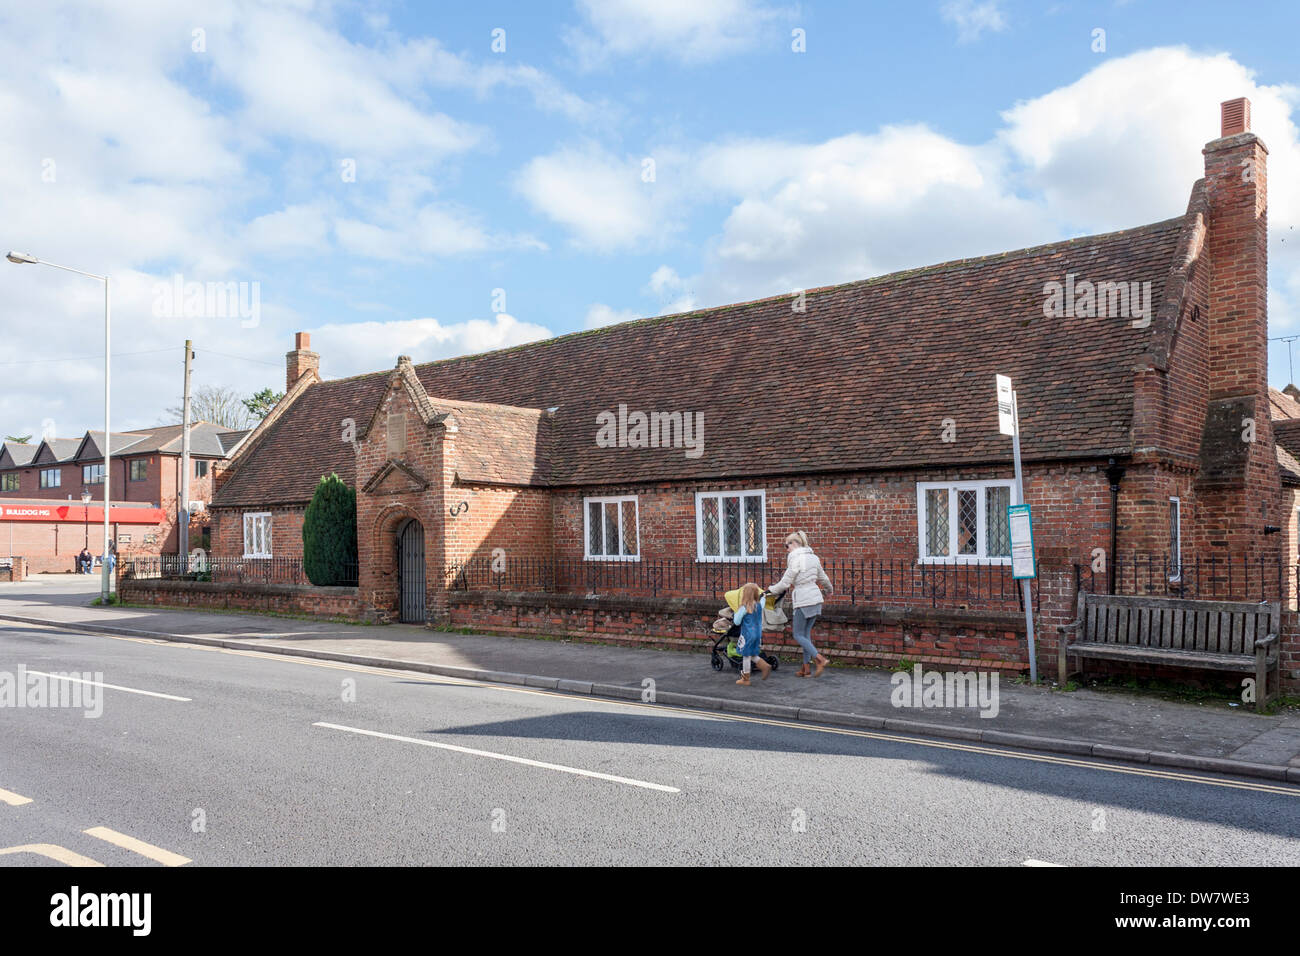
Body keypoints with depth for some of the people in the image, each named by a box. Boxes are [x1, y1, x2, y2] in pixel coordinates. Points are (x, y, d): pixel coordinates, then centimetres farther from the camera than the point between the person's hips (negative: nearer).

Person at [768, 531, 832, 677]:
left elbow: (785, 583, -13)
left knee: (798, 635, 2)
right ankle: (806, 668, 16)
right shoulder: (813, 557, 10)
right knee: (806, 633, 14)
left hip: (804, 601, -8)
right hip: (816, 598, 8)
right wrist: (829, 589, 42)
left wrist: (771, 590, 4)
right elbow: (823, 578, 22)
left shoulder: (796, 560, -14)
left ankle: (820, 659, -11)